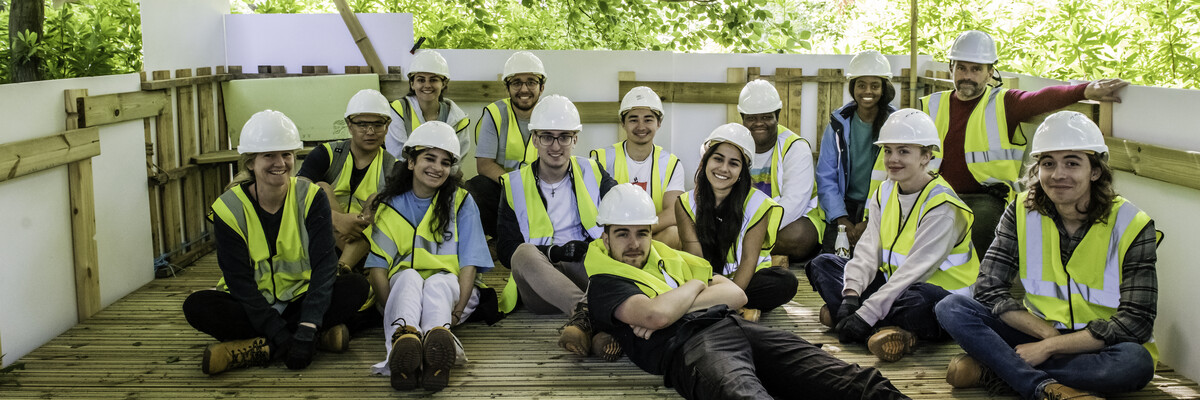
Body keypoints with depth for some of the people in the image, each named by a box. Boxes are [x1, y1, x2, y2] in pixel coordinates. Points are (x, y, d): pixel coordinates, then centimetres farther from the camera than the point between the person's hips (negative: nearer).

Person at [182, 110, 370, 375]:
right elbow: (239, 281, -15)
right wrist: (281, 336, -27)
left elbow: (324, 264, -18)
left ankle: (258, 348, -29)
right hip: (252, 306, 0)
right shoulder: (228, 209, -11)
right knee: (196, 306, -28)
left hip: (300, 298, 0)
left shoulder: (311, 198, -10)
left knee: (356, 287, -25)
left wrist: (307, 329, -32)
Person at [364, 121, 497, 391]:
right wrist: (390, 307, -18)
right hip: (402, 288, 1)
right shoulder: (389, 205, 9)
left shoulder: (461, 202, 7)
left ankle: (437, 342, -67)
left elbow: (469, 263, -1)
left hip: (449, 287, -1)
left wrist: (456, 312, -16)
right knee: (409, 276, -33)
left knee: (437, 281, -34)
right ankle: (403, 336, -65)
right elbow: (377, 264, 1)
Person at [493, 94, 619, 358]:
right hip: (539, 289, -1)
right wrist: (552, 252, -9)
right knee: (524, 252, -33)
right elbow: (506, 250, 7)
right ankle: (584, 311, -54)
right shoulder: (515, 185, 13)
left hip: (588, 275, 1)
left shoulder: (592, 173, 16)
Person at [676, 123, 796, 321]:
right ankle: (744, 311, -29)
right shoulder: (686, 204, -2)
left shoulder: (757, 203, -6)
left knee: (786, 282, -30)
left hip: (745, 281, 0)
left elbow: (749, 261, -12)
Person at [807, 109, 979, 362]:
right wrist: (851, 295, -20)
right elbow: (868, 250, -1)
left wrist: (866, 314, -30)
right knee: (821, 264, -3)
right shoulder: (884, 193, 7)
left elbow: (916, 268, -25)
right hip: (893, 285, 8)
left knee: (920, 299, -42)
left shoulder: (942, 205, -17)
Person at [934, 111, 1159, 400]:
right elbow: (989, 289, -8)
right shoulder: (1022, 213, -4)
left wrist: (1050, 346, -21)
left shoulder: (1131, 226, -12)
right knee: (951, 308, -19)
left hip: (1098, 349, -2)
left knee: (1136, 363, -38)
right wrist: (1047, 332, -20)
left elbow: (1135, 323, -16)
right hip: (1038, 333, 3)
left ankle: (992, 368, -29)